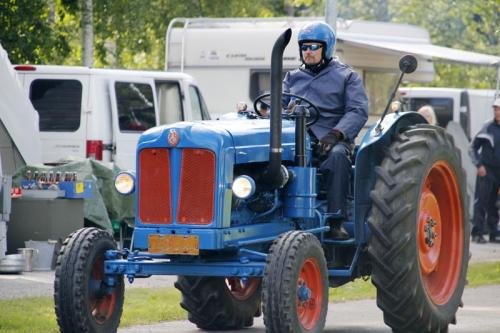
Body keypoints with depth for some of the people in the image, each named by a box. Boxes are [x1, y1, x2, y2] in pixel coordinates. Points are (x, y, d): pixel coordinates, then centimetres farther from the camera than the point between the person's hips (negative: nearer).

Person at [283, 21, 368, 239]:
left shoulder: (346, 77, 11)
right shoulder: (293, 78, 25)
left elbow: (358, 111, -2)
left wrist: (335, 134, -19)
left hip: (331, 141, -3)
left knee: (337, 156, -39)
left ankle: (335, 222, -37)